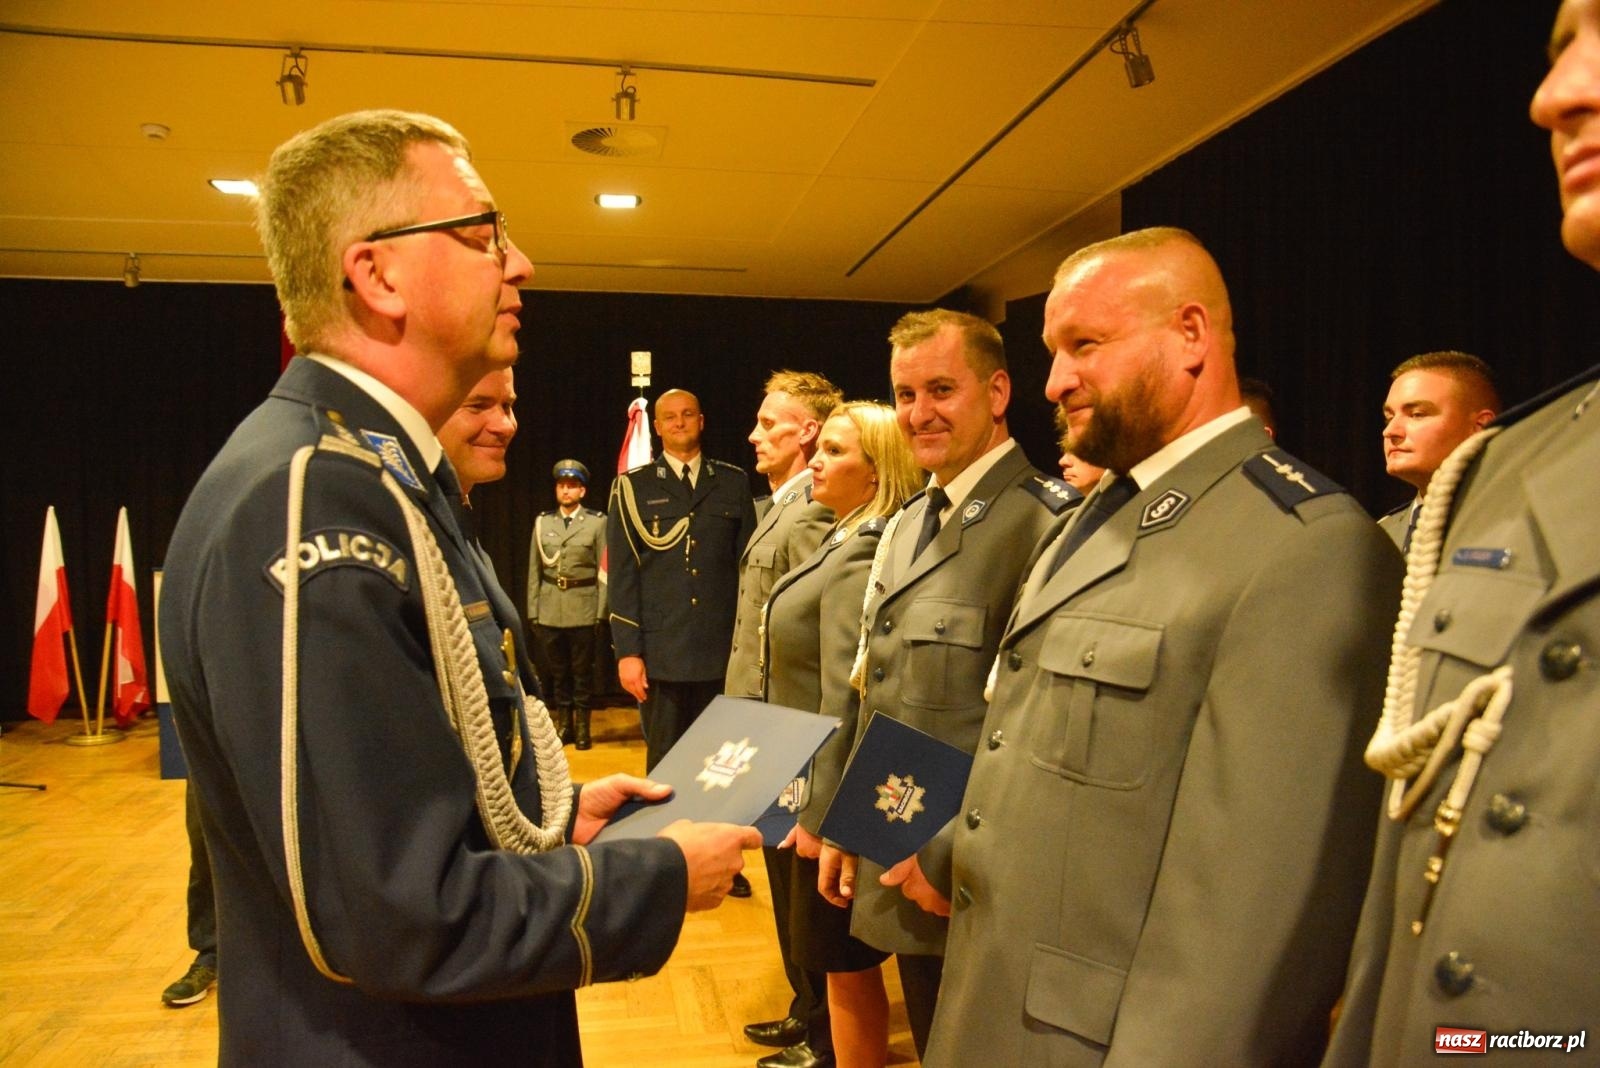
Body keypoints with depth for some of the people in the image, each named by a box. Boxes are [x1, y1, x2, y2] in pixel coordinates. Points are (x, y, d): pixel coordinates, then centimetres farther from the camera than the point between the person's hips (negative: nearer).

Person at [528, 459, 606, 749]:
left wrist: (601, 611, -7)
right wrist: (532, 610, 4)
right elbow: (534, 570, 8)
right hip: (549, 610, 3)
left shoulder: (597, 522, -1)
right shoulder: (542, 522, 7)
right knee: (556, 670, 9)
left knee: (582, 670, 4)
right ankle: (563, 724, 20)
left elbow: (604, 571, -2)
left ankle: (582, 726, 15)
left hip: (583, 609, -3)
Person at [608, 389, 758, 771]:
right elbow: (622, 574, 1)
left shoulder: (733, 483, 9)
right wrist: (627, 651, -5)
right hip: (660, 653, -1)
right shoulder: (633, 486, 5)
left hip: (723, 652, 1)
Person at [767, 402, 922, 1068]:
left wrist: (820, 812, -21)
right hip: (811, 783, 10)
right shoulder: (845, 543, 9)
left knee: (845, 961, 6)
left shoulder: (860, 557, -22)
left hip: (832, 792, -10)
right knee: (839, 959, 23)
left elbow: (844, 701, -26)